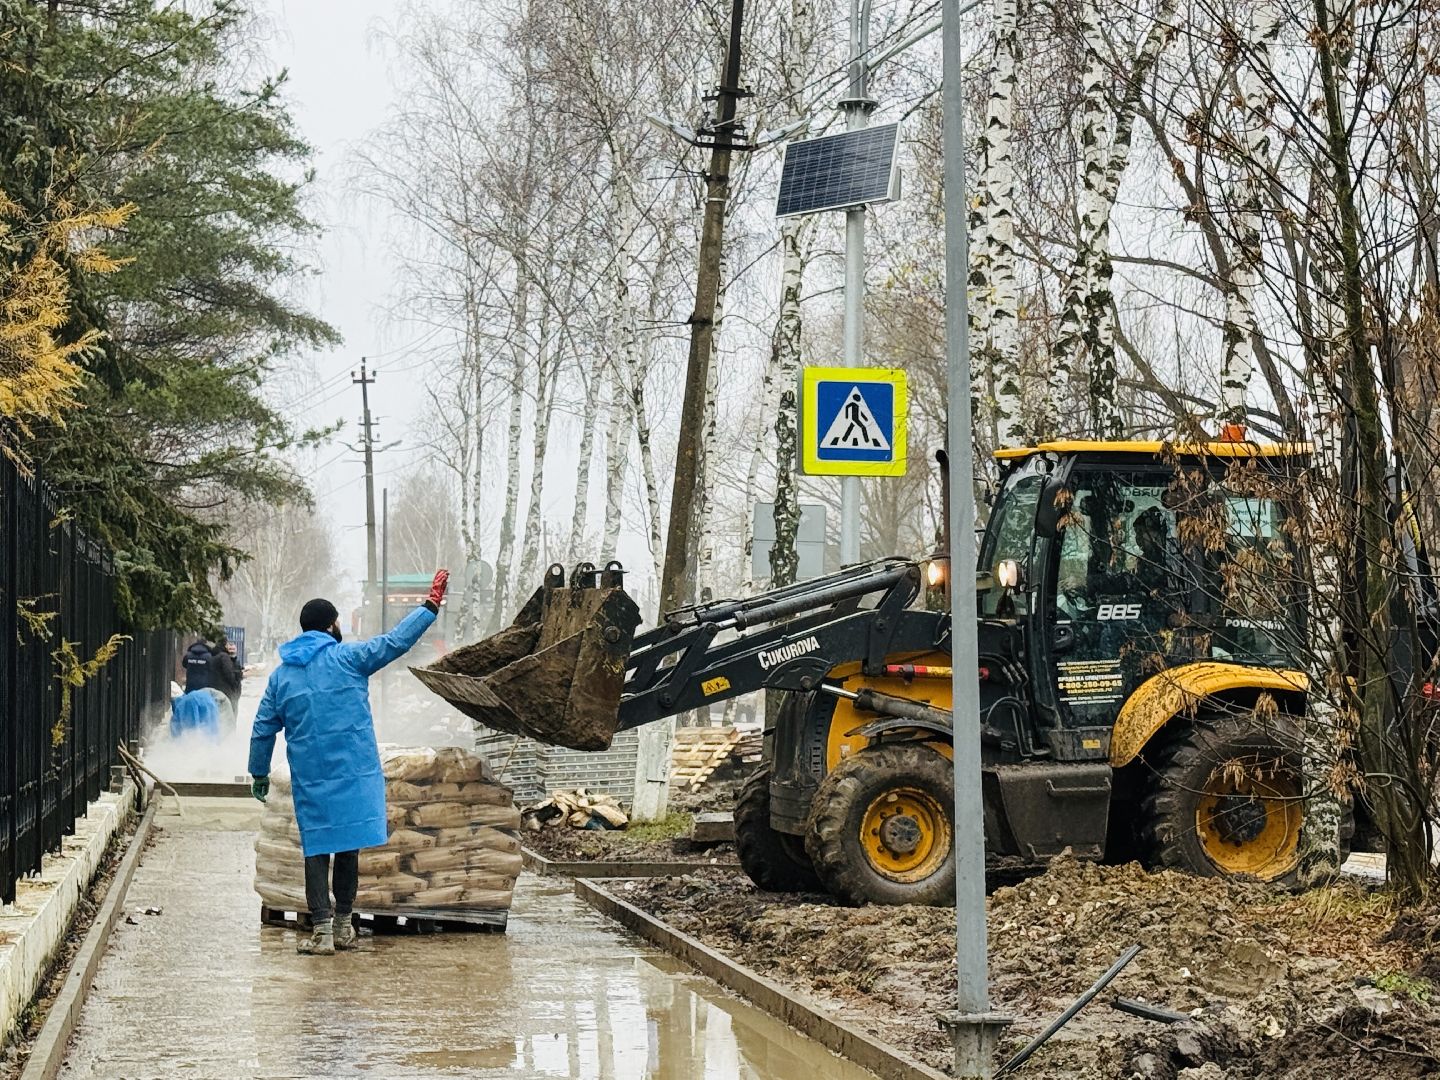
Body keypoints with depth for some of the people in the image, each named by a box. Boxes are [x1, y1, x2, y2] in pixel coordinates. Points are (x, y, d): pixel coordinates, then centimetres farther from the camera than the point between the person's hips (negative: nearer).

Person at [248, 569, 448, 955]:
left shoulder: (281, 675, 9)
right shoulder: (347, 658, -3)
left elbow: (263, 729, 12)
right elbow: (396, 641, -3)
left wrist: (259, 774, 23)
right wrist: (431, 606, 6)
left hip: (310, 779, 2)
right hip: (354, 775, -2)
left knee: (317, 850, 3)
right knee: (349, 846, 8)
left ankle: (322, 929, -5)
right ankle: (343, 923, 15)